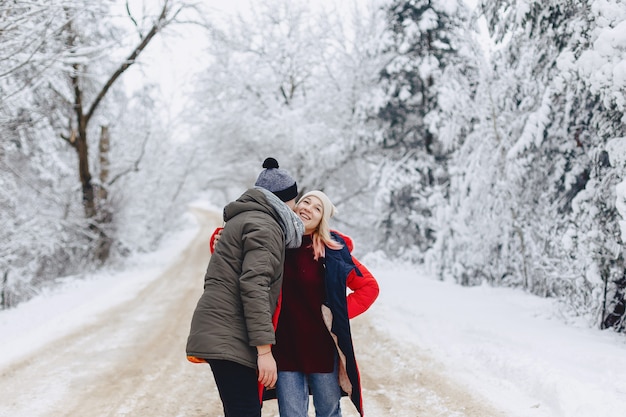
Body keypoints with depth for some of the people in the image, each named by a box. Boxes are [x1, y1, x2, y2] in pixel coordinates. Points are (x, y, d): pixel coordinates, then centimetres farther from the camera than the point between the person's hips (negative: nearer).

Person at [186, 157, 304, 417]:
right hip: (229, 339, -10)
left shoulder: (245, 218, 22)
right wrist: (265, 349, -23)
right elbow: (254, 286, -20)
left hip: (222, 335, 10)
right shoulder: (265, 226, -9)